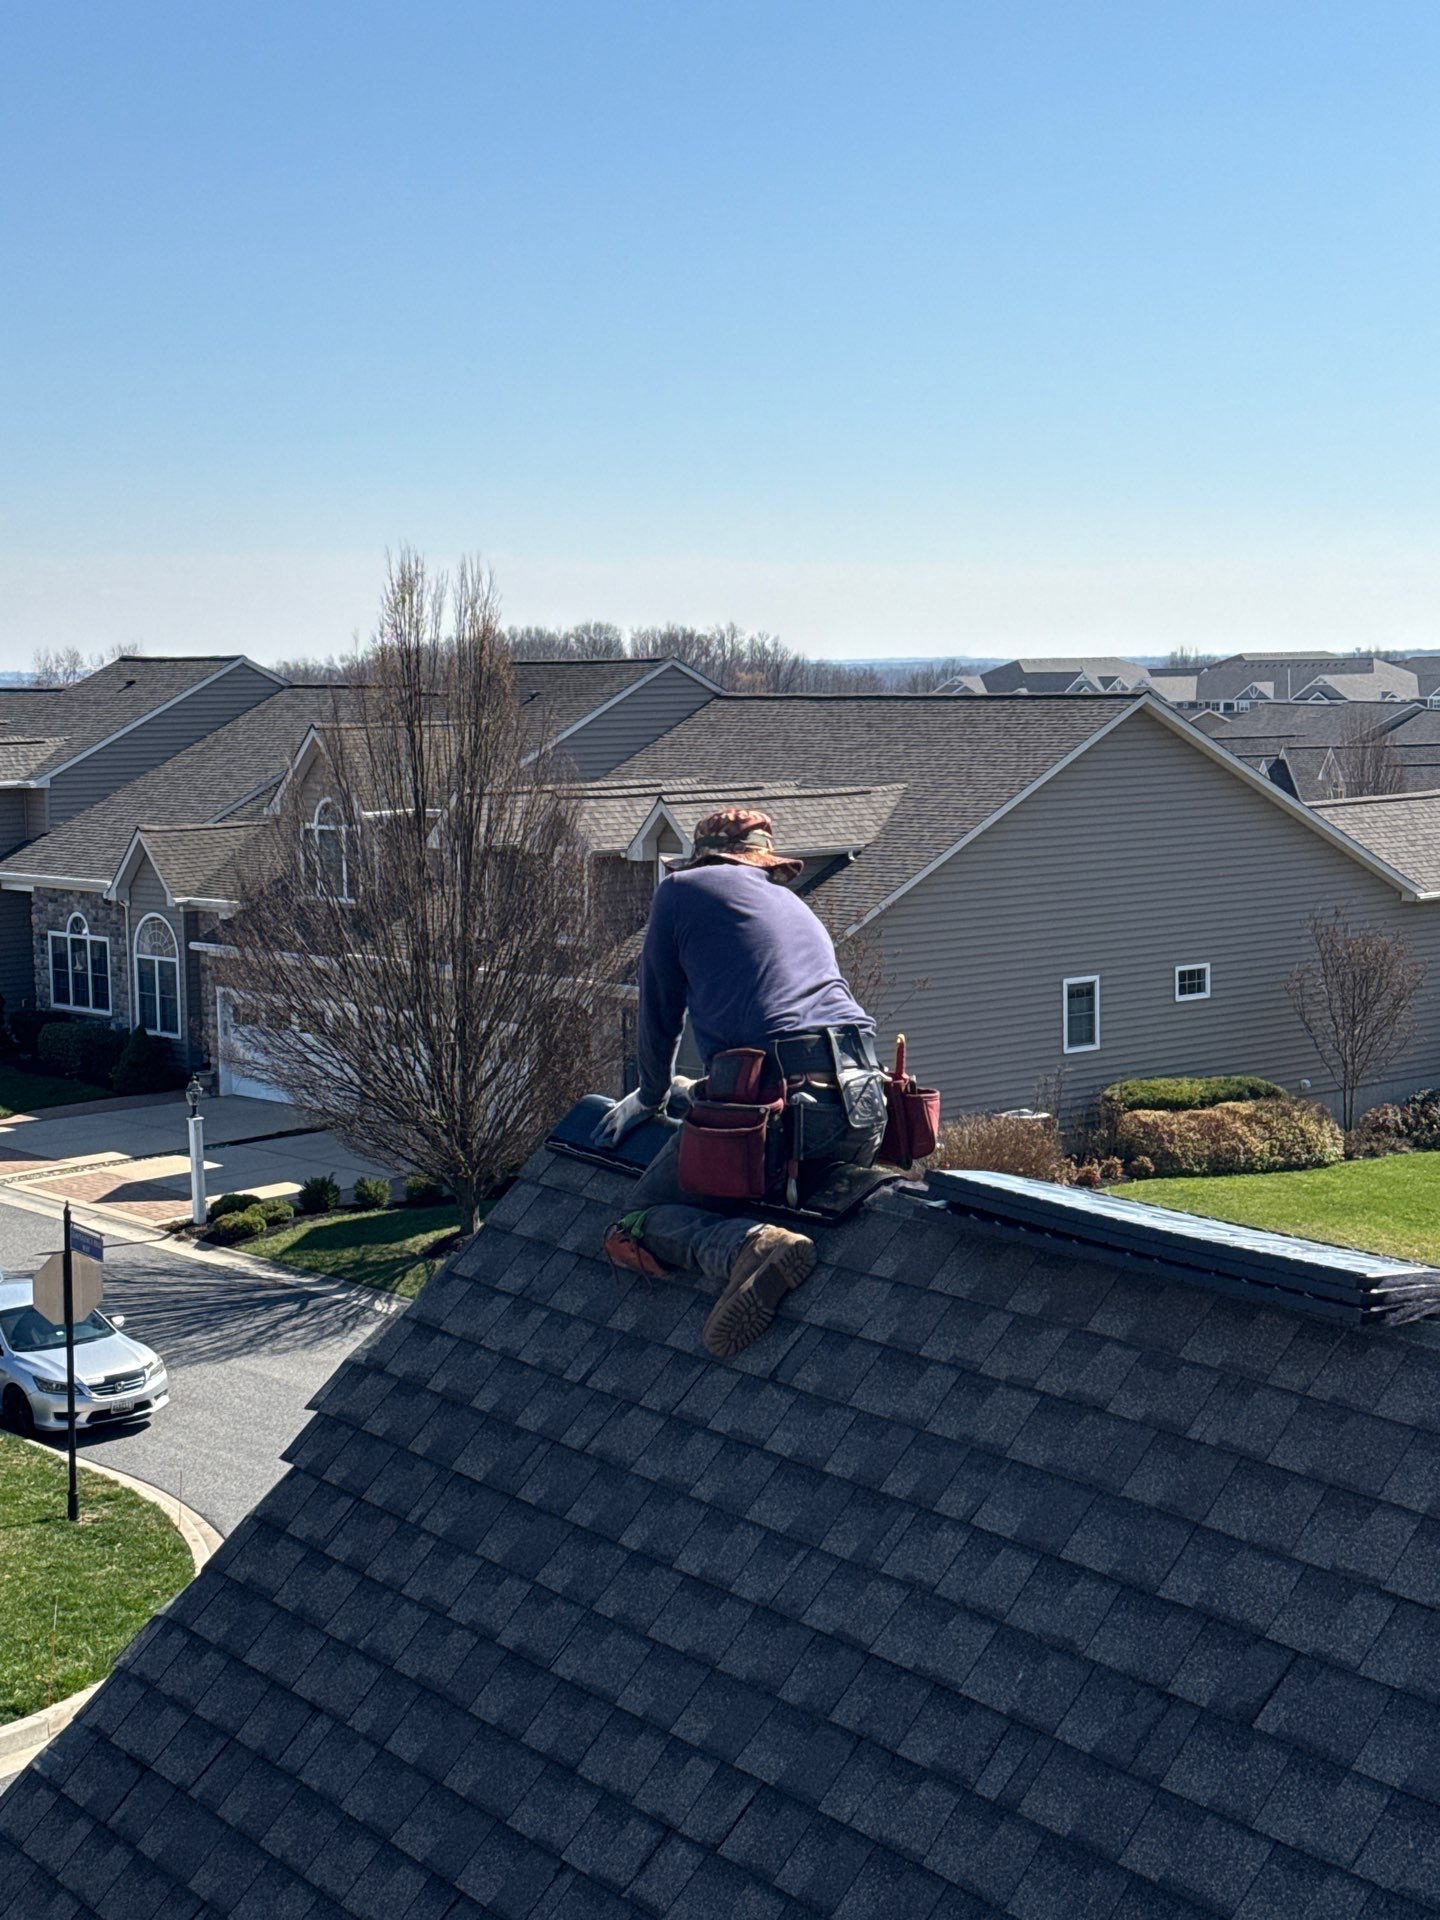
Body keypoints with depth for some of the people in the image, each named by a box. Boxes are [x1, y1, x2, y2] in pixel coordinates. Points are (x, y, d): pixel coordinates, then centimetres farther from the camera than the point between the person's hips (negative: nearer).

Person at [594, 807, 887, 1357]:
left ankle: (750, 1246, -22)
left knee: (648, 1216, 7)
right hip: (862, 1101, 6)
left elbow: (659, 1012, 19)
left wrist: (651, 1096, 38)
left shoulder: (681, 889, 15)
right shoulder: (795, 905, 32)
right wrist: (684, 1089, 54)